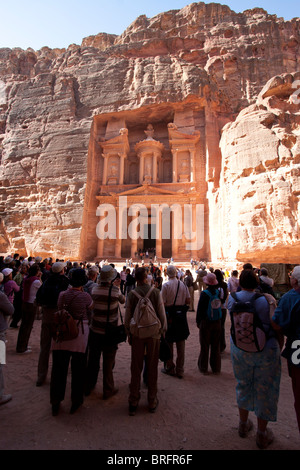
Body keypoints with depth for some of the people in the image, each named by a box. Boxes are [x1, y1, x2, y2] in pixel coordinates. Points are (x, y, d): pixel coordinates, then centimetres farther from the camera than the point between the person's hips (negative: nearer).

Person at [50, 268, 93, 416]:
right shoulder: (85, 296, -11)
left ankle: (55, 403, 28)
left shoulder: (62, 295, -3)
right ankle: (76, 401, 28)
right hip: (79, 332, -3)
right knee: (78, 368, 13)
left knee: (59, 367, 15)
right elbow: (89, 316, 1)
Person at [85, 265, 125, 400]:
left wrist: (114, 286, 14)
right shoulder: (114, 291, -18)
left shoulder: (95, 289, -8)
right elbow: (123, 300, 0)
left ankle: (88, 386, 35)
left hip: (95, 330, 4)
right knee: (108, 362, 11)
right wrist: (117, 286, 9)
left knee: (93, 359, 19)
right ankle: (108, 390, 23)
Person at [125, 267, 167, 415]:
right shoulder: (156, 292, -10)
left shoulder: (132, 294, -8)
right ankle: (152, 402, 27)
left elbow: (127, 316, -3)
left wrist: (129, 334, 10)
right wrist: (162, 331, 7)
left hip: (137, 334, 0)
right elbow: (162, 314, -7)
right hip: (153, 333, 0)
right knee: (152, 367, 13)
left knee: (136, 368, 12)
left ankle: (133, 402, 23)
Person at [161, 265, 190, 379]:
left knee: (169, 343, 10)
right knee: (181, 343, 12)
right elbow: (188, 300, 4)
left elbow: (162, 303, -16)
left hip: (169, 317, -4)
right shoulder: (183, 285, -1)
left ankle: (169, 368, 21)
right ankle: (180, 370, 22)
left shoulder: (165, 285, -14)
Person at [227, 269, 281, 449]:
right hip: (266, 350, -2)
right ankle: (262, 434, 30)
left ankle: (244, 424, 40)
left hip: (240, 349, 3)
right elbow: (276, 326, -10)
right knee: (264, 389, 14)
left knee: (243, 385, 21)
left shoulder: (233, 298, -9)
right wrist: (278, 348, 5)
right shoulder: (266, 299, -17)